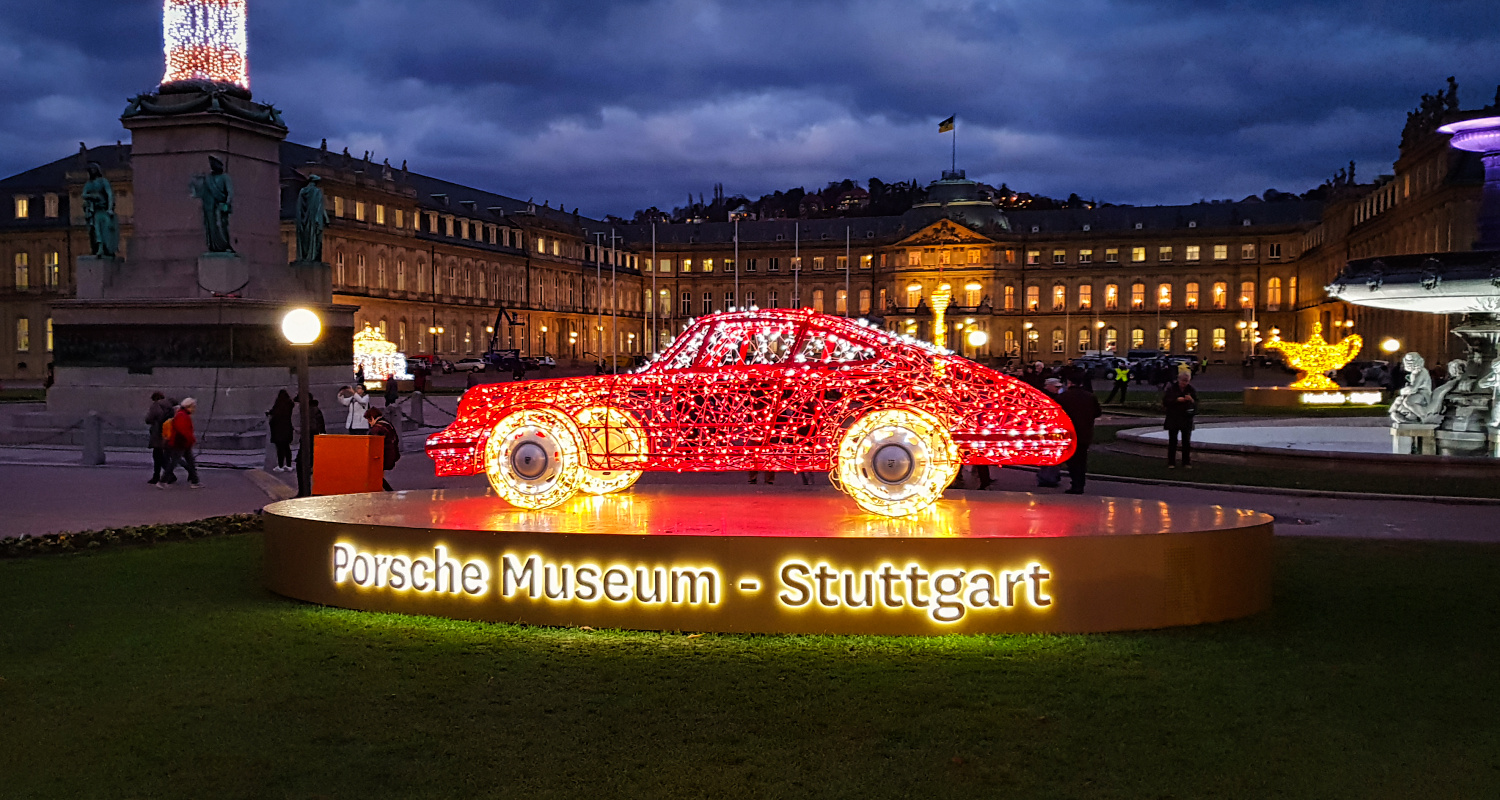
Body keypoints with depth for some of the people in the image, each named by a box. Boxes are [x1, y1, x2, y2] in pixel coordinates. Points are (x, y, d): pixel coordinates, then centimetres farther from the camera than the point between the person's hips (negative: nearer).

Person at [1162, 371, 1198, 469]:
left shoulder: (1192, 390, 5)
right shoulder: (1171, 389, 0)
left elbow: (1196, 405, 5)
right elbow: (1165, 402, -6)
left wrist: (1191, 400, -16)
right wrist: (1176, 400, -18)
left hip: (1187, 420, 1)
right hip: (1173, 419, -1)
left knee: (1186, 441, 2)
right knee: (1172, 441, 1)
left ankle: (1187, 462, 9)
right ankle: (1171, 463, 7)